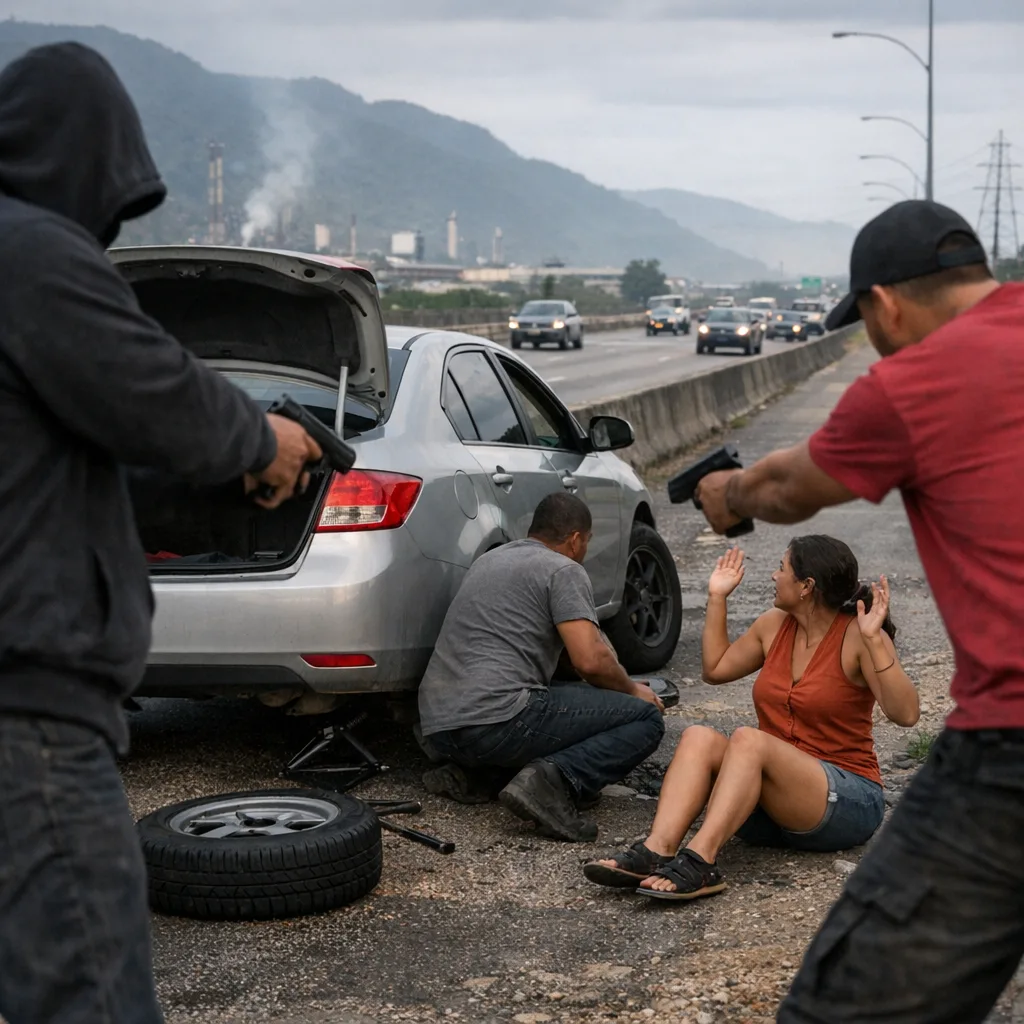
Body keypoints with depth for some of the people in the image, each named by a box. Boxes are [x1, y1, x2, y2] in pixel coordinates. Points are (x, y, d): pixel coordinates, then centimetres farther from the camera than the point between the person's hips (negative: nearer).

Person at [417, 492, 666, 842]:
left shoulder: (489, 560, 27)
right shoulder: (563, 570, 1)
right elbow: (591, 661, -12)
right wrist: (632, 690, 10)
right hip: (497, 719, -9)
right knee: (646, 718, -1)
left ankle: (470, 770, 10)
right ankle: (557, 778, -21)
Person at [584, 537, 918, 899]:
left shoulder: (857, 637, -10)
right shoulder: (775, 626, 9)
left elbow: (905, 714, -22)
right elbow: (716, 669, 25)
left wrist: (874, 640, -31)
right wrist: (717, 598, 18)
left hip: (847, 801, -6)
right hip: (769, 808, 6)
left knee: (749, 738, -32)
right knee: (699, 737, -20)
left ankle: (698, 862, -47)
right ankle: (657, 851, -41)